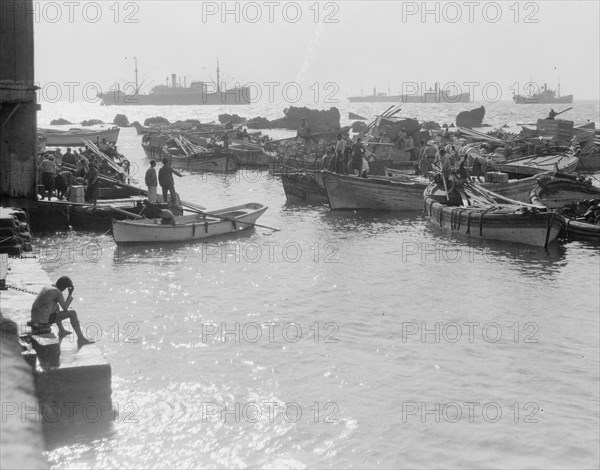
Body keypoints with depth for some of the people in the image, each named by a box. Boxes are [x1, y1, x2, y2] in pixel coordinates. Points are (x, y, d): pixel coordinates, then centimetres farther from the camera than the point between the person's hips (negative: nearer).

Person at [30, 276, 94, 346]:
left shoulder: (46, 288, 12)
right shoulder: (58, 292, -12)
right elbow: (65, 309, -5)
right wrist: (70, 294, -1)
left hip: (34, 319, 8)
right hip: (43, 321, -8)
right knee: (72, 313, -4)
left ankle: (62, 331, 42)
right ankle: (81, 339, 0)